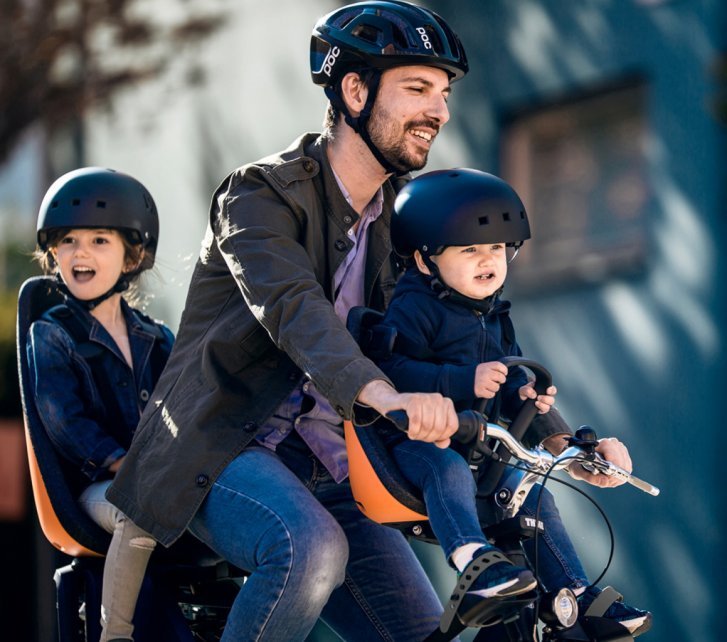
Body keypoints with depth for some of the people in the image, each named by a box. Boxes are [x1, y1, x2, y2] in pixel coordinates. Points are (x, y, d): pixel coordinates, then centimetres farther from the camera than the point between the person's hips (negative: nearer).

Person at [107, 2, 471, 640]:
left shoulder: (399, 212, 12)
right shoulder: (263, 193, -10)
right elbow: (292, 307, -29)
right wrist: (381, 393, -48)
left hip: (327, 468, 7)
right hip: (225, 448, -7)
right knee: (313, 548, -36)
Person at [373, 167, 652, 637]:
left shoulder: (494, 315, 17)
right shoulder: (413, 308, -11)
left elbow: (512, 374, 26)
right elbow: (391, 370, -25)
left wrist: (526, 394, 1)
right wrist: (464, 382, -32)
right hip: (417, 439, -8)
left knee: (533, 494, 4)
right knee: (449, 471, -38)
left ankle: (578, 595, 10)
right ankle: (472, 559, -58)